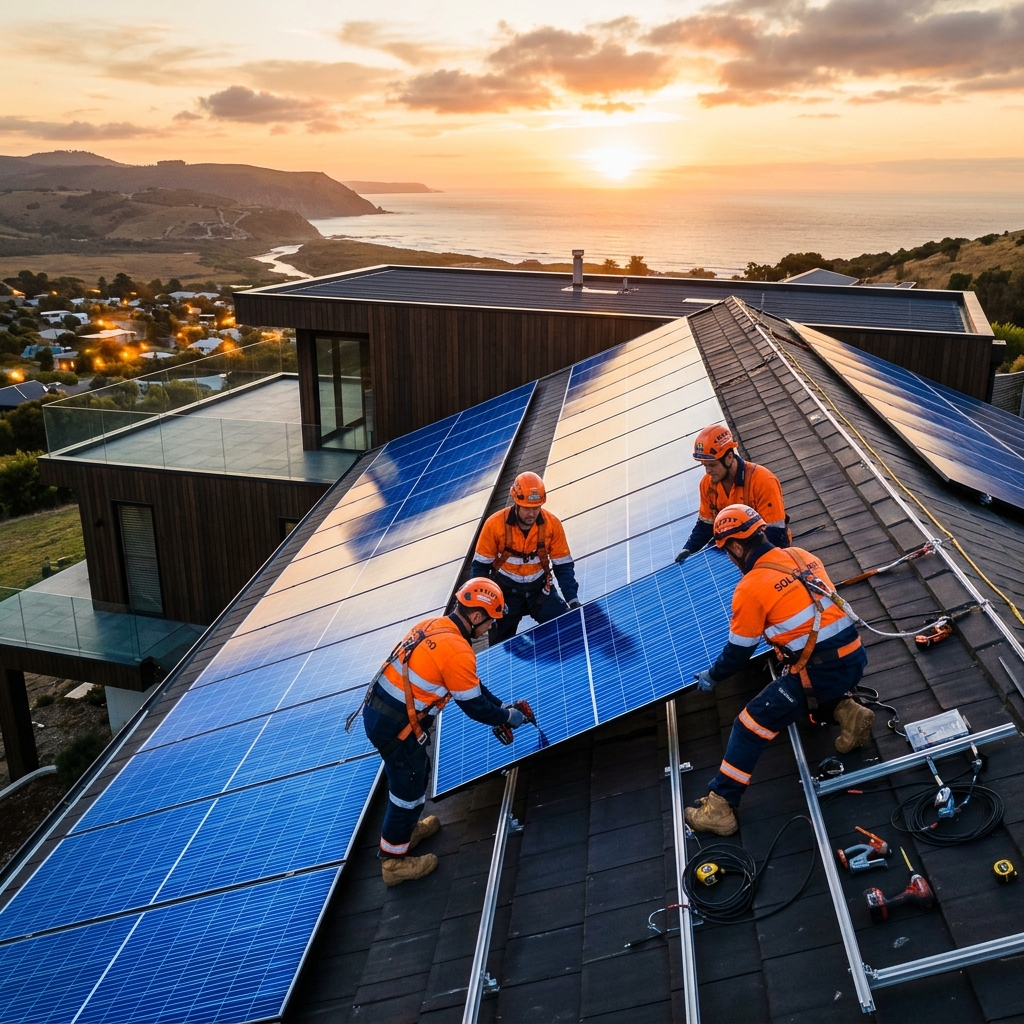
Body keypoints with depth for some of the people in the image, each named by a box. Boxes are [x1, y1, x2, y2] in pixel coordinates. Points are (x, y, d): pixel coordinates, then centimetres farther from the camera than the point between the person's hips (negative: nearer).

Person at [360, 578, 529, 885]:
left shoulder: (432, 627, 4)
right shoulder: (457, 652, -23)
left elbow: (472, 685, 16)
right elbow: (474, 706, -12)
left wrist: (500, 705, 17)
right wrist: (508, 717, 5)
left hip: (377, 710, 9)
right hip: (395, 727, -9)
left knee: (415, 773, 27)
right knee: (408, 789, 11)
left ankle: (407, 828, 49)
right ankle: (394, 862, 28)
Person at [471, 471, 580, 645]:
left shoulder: (552, 525, -14)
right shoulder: (495, 524, -18)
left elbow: (563, 566, -5)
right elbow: (480, 565, -7)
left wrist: (572, 599, -15)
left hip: (539, 588, 1)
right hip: (505, 590, -1)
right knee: (501, 644, 7)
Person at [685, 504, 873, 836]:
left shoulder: (750, 588, -11)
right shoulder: (802, 556, 7)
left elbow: (738, 651, -2)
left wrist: (711, 677, 15)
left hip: (821, 672, -7)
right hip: (854, 657, 8)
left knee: (751, 725, 0)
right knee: (796, 688, 35)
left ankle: (720, 807, 2)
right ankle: (845, 711, 14)